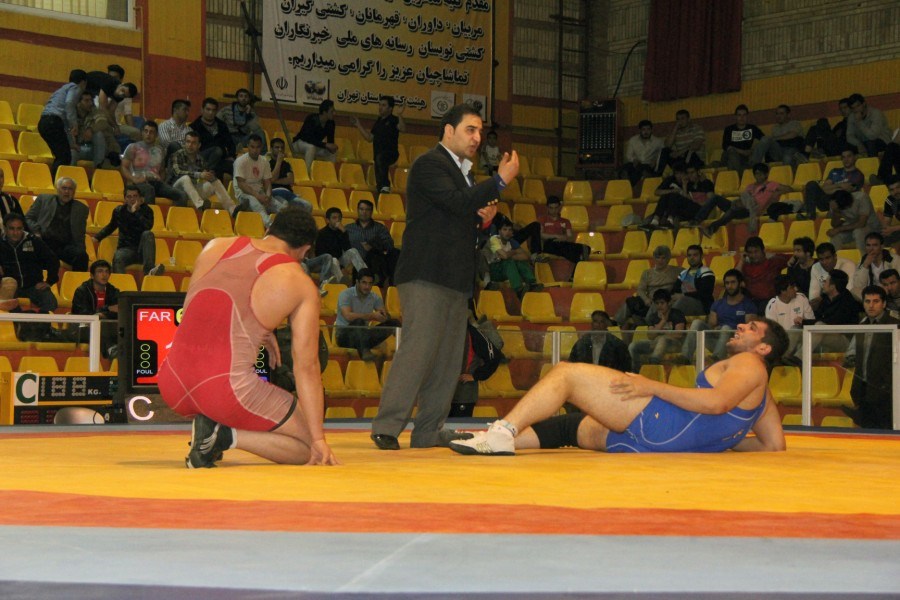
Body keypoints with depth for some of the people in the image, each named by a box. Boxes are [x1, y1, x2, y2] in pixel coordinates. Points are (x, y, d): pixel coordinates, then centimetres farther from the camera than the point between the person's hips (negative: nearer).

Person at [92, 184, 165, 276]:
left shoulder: (146, 210, 2)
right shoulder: (118, 211, 9)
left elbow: (148, 227, -19)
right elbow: (111, 227, 27)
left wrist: (135, 212, -18)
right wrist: (96, 237, 17)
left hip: (142, 249, -1)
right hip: (126, 249, 1)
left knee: (147, 234, -33)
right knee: (118, 259, -35)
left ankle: (149, 270, -47)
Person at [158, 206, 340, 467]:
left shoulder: (215, 246, 13)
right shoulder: (301, 286, 3)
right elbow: (306, 367, 0)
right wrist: (319, 440, 3)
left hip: (172, 387, 6)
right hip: (228, 391, -5)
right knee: (308, 448, 12)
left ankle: (206, 422, 13)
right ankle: (226, 436, -8)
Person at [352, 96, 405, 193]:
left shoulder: (393, 120, -1)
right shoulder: (378, 122, 20)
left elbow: (403, 129, -20)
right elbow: (369, 138, 25)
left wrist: (399, 116, -30)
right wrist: (359, 126, 23)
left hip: (390, 153, -8)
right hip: (378, 156, 8)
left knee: (380, 158, -40)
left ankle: (385, 185, -45)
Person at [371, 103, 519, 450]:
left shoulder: (463, 172, 23)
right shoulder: (429, 164, -6)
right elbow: (458, 202, -21)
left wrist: (483, 218, 7)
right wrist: (501, 180, -16)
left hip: (454, 279, 10)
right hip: (427, 276, -10)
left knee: (448, 358, 7)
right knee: (418, 348, -16)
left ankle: (429, 431, 11)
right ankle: (386, 428, -15)